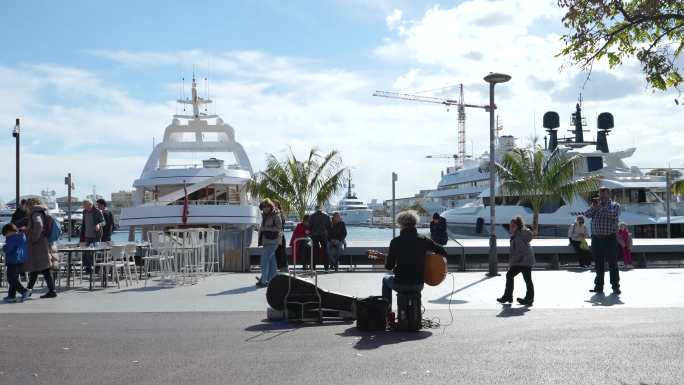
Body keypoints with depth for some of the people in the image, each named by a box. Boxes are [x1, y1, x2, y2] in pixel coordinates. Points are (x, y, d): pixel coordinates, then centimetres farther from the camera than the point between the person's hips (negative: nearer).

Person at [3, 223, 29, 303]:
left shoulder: (11, 238, -15)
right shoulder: (22, 236, 10)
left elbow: (7, 249, -18)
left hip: (13, 261, -9)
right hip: (21, 261, 9)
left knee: (11, 279, -2)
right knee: (14, 279, 14)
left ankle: (24, 291, -12)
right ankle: (11, 296, 17)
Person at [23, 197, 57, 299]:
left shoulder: (36, 213, -11)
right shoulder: (42, 213, 16)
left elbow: (38, 225, -30)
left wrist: (34, 238, -21)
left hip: (38, 246, -9)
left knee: (44, 269, -7)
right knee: (34, 268, 16)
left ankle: (52, 291, -7)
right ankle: (28, 290, 26)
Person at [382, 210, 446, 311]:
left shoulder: (396, 241, -9)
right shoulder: (423, 239, -3)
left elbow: (388, 266, -7)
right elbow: (443, 252, 1)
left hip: (400, 285, -3)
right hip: (418, 285, 3)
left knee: (386, 279, 32)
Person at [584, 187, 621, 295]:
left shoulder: (614, 205, 4)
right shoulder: (595, 205, 17)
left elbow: (614, 215, -16)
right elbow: (587, 214, 3)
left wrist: (600, 208, -11)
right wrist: (593, 207, -13)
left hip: (609, 238, -4)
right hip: (596, 238, 4)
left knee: (612, 264, -4)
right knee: (598, 264, 8)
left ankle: (615, 287, 0)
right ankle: (598, 286, 13)